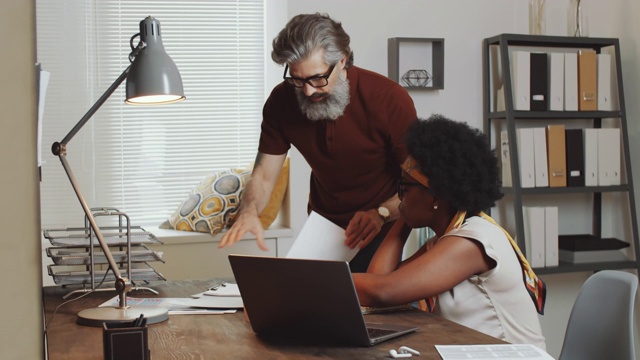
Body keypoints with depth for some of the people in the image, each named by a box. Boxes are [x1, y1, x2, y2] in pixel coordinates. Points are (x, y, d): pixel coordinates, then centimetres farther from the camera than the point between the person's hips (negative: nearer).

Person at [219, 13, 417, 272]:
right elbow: (264, 175, -11)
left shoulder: (389, 99, -24)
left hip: (380, 231, -3)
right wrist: (249, 211, -33)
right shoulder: (282, 101, -13)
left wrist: (380, 214, -40)